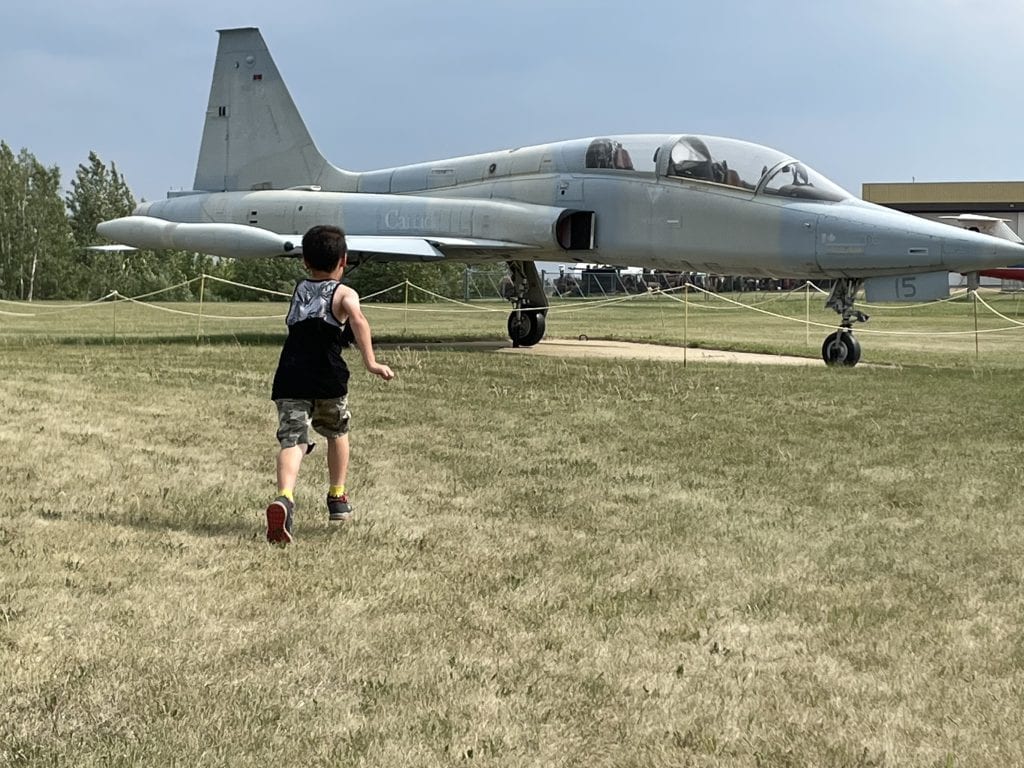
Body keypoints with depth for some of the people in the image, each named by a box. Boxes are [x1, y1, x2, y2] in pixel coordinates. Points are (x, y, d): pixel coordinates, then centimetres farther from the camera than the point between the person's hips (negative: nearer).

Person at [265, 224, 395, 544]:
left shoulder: (299, 290, 22)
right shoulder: (344, 294, 8)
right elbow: (357, 319, -14)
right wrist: (370, 362, -22)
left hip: (290, 377, 2)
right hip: (328, 377, -2)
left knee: (292, 440, -10)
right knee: (337, 433, 24)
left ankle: (284, 497, -37)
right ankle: (337, 499, 33)